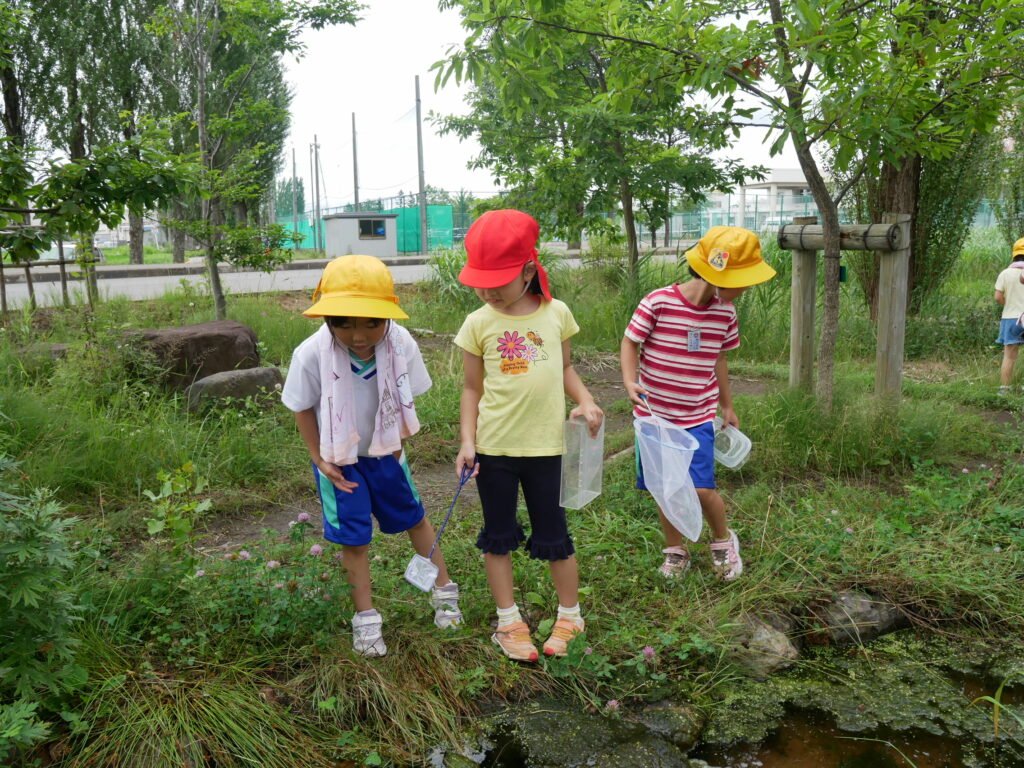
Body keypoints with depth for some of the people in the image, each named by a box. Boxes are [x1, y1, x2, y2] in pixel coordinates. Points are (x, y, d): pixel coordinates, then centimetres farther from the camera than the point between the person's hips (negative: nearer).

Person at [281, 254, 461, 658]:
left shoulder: (401, 344, -27)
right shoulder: (311, 355, -30)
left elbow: (404, 398, -7)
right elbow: (303, 408, -12)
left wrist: (396, 443, -5)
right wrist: (320, 459, -11)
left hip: (384, 451, 2)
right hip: (339, 459, -1)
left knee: (414, 517, 16)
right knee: (354, 538, 6)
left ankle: (443, 589, 36)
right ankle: (365, 617, 25)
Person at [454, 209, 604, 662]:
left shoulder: (556, 313, -2)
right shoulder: (479, 324, -4)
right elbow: (472, 388, 2)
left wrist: (584, 401, -7)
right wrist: (467, 441, -8)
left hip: (544, 445, 0)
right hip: (493, 448, 0)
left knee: (552, 534, 11)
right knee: (498, 535, 12)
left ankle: (569, 617, 31)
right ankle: (509, 622, 28)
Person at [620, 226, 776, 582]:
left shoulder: (725, 314, -2)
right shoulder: (657, 303, -16)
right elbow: (630, 342, -7)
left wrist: (727, 405, 21)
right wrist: (630, 381, -24)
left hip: (698, 418, 2)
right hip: (655, 415, -1)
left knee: (701, 488, -10)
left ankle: (722, 540, 20)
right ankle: (675, 551, 31)